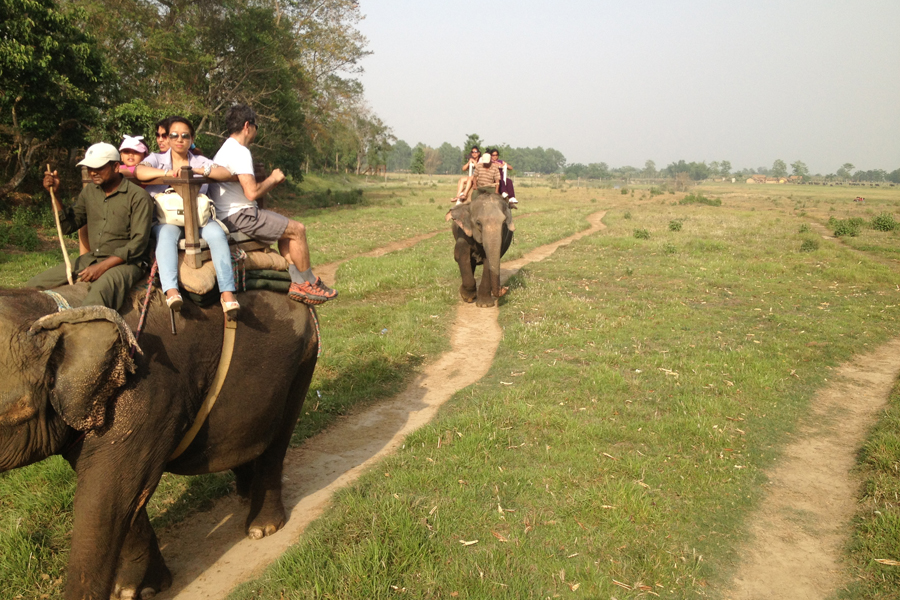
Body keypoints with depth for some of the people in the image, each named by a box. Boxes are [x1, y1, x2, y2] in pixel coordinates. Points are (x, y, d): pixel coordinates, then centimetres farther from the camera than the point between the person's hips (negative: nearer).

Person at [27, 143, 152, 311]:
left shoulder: (138, 196, -9)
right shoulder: (89, 193, 12)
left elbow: (139, 242, -15)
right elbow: (67, 226, 14)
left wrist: (102, 266, -20)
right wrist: (54, 194, 1)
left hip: (125, 262, -7)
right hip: (91, 259, 7)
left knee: (100, 290, -40)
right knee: (32, 286, -1)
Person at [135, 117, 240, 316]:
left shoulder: (200, 162, 17)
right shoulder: (157, 159, 14)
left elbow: (226, 174, -3)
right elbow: (139, 171, -9)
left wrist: (196, 170, -16)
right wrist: (167, 173, -23)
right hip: (166, 219, -1)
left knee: (216, 233, -30)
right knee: (166, 234, -36)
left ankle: (227, 292, -37)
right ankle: (171, 291, -49)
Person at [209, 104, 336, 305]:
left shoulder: (225, 150, 20)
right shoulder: (239, 151, -15)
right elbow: (252, 192, -23)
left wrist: (269, 183, 11)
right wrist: (273, 178, -5)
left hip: (230, 215, 11)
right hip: (238, 216, -11)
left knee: (287, 228, 17)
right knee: (297, 230, -8)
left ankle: (297, 282, 10)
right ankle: (308, 284, 4)